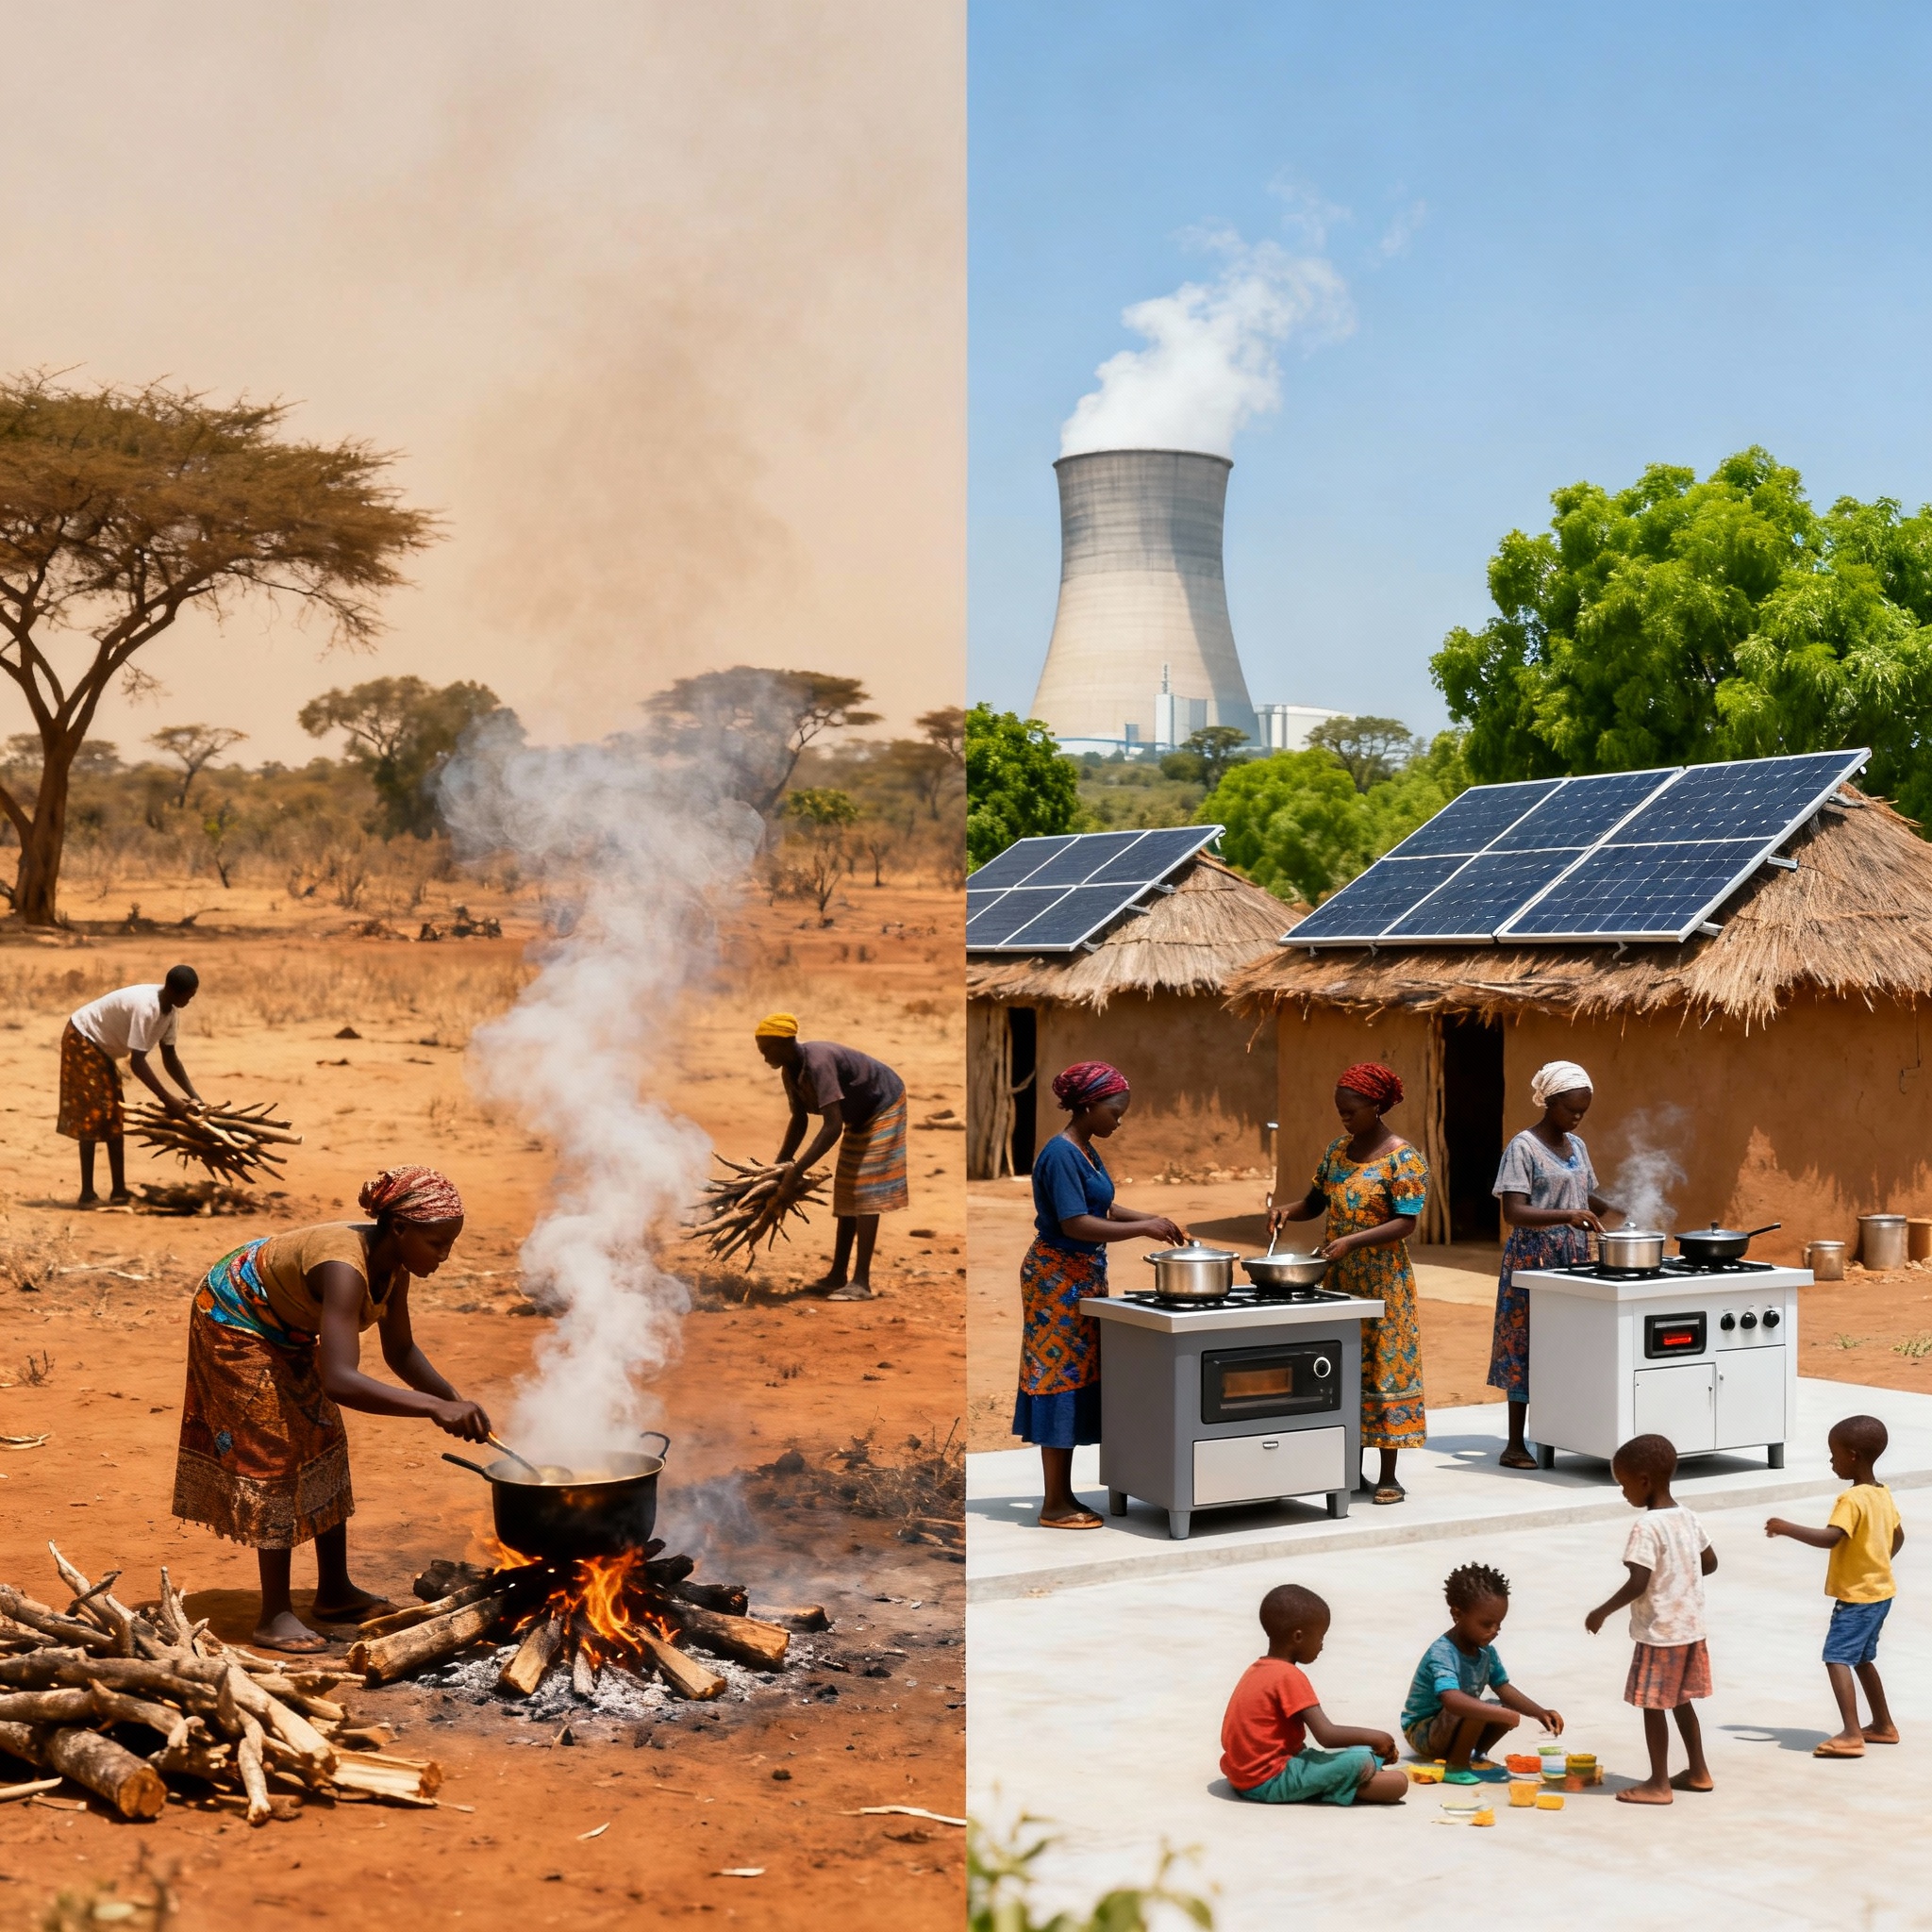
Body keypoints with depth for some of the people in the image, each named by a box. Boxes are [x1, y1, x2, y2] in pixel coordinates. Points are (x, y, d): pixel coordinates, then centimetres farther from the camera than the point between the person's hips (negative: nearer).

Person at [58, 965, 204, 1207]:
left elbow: (169, 1057, 0)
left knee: (114, 1118, 8)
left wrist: (193, 1096, -9)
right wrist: (168, 1100, -34)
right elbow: (137, 1062, -35)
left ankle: (118, 1191, 12)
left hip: (102, 1049, 10)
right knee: (92, 1116, -12)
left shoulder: (171, 1010, -7)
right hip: (81, 1040, -10)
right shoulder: (146, 1007, -35)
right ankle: (87, 1194, -9)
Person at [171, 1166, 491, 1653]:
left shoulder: (392, 1264, -14)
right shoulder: (344, 1268, -41)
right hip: (233, 1324, -9)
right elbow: (339, 1380, -52)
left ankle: (335, 1592, 21)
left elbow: (401, 1350, 0)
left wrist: (453, 1401, -15)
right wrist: (434, 1407, -56)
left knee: (324, 1444, 10)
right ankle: (274, 1616, -2)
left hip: (285, 1333, 9)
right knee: (276, 1454, -10)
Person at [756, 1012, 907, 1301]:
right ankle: (838, 1274, 15)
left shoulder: (818, 1063, -35)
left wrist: (796, 1172, -41)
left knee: (865, 1191, -14)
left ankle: (861, 1282, -16)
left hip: (884, 1107, -9)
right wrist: (780, 1163, -3)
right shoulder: (790, 1071, -7)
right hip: (860, 1115, 9)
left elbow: (832, 1126, -40)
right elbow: (799, 1119, 6)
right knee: (847, 1191, 10)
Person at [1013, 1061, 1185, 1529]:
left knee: (1075, 1380, 11)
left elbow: (1101, 1208, 19)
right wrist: (1143, 1228, -20)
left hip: (1082, 1277, 10)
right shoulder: (1061, 1154, -18)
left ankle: (1064, 1495, 17)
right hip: (1058, 1278, -10)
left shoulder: (1086, 1150, 11)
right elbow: (1075, 1223, -24)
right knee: (1060, 1379, -5)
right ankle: (1054, 1506, 0)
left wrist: (1149, 1220, 4)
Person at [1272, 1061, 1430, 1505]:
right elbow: (1317, 1201, 17)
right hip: (1339, 1280, 6)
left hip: (1383, 1282, -6)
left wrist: (1351, 1240, -27)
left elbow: (1406, 1223, -17)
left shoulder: (1403, 1159, -11)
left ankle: (1388, 1476, 2)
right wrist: (1289, 1211, -5)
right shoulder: (1337, 1151, 9)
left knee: (1384, 1366, -3)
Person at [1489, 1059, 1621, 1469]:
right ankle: (1515, 1445, -1)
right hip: (1534, 1258, -7)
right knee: (1526, 1343, -5)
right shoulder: (1523, 1147, -11)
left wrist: (1615, 1208, 2)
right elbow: (1513, 1212, -20)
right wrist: (1566, 1215, -33)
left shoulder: (1576, 1146, 12)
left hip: (1573, 1258, 7)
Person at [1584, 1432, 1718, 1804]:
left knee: (1652, 1705, 2)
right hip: (1690, 1627, 8)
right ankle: (1698, 1772, 28)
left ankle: (1659, 1784, 7)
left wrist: (1601, 1612, -13)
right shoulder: (1687, 1517, 4)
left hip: (1659, 1632, -8)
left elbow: (1637, 1584, -24)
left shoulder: (1647, 1527, -21)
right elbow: (1710, 1562, 14)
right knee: (1680, 1701, 20)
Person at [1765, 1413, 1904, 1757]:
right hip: (1880, 1590, 10)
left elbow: (1830, 1538, -35)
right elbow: (1898, 1538, 20)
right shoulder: (1883, 1494, 7)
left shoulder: (1852, 1500, -21)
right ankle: (1883, 1725, 32)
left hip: (1857, 1596, -10)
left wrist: (1787, 1529, -27)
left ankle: (1851, 1734, -21)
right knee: (1862, 1658, 22)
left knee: (1836, 1658, -13)